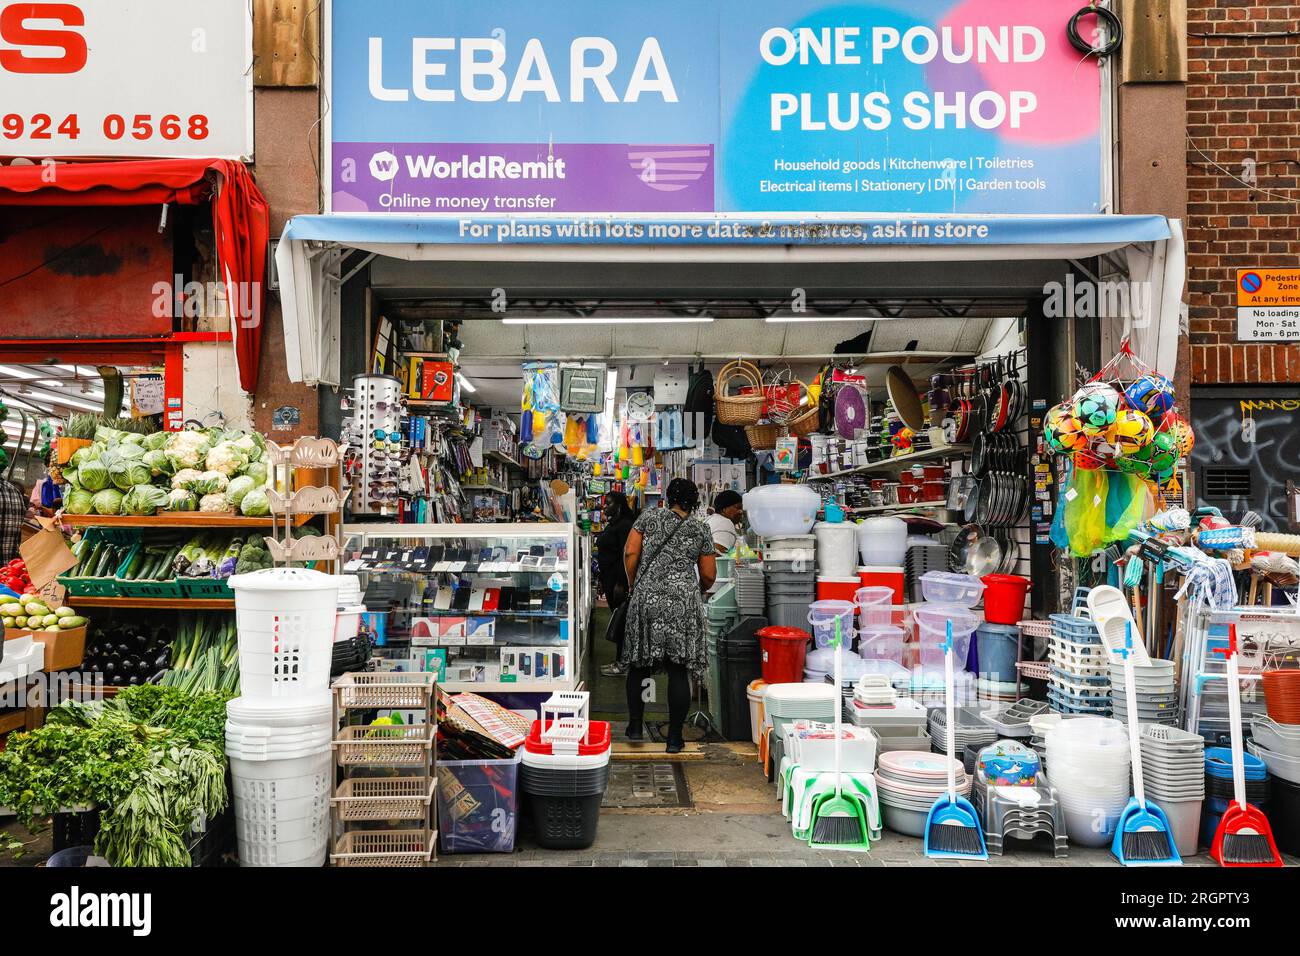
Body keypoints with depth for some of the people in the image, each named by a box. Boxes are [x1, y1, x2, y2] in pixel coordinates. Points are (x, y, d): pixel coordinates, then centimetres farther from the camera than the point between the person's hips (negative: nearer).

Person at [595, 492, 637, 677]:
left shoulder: (625, 525, -15)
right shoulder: (612, 524, 16)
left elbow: (625, 556, -20)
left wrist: (620, 584, -23)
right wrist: (603, 580, 21)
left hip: (619, 580, -10)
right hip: (610, 578, 10)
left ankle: (622, 663, 1)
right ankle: (619, 660, 19)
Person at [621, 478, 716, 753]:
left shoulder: (649, 517, 7)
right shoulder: (701, 530, 7)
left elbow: (630, 553, -1)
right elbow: (708, 576, 8)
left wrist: (633, 585, 12)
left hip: (646, 597, 1)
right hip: (683, 601, -1)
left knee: (639, 662, 15)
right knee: (679, 669, 2)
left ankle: (635, 725, 20)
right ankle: (674, 737, 6)